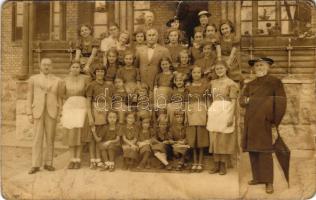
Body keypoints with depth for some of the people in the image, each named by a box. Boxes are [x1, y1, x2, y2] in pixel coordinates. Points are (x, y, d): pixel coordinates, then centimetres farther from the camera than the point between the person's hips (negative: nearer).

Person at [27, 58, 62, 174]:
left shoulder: (57, 80, 9)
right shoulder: (33, 79, 7)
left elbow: (59, 98, 10)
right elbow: (30, 97, 5)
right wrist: (29, 114, -3)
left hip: (52, 112, 1)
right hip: (38, 112, -1)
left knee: (50, 138, 2)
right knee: (37, 138, -4)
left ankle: (48, 163, 10)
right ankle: (35, 165, 0)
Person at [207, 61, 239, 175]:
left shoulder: (231, 83, -4)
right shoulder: (213, 83, 13)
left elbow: (233, 101, -9)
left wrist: (231, 116, -17)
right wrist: (209, 113, 12)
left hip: (226, 112, -5)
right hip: (214, 112, 6)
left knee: (225, 139, 0)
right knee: (214, 139, 8)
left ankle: (223, 165, 11)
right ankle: (216, 164, 17)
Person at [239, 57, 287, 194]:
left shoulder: (275, 82, -1)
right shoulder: (250, 85, 15)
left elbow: (281, 104, -6)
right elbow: (242, 101, 7)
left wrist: (275, 123, -10)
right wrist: (248, 100, -14)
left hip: (265, 123, -5)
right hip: (251, 123, 5)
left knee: (265, 151, -4)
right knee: (252, 151, 8)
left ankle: (268, 181, 6)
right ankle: (257, 177, 20)